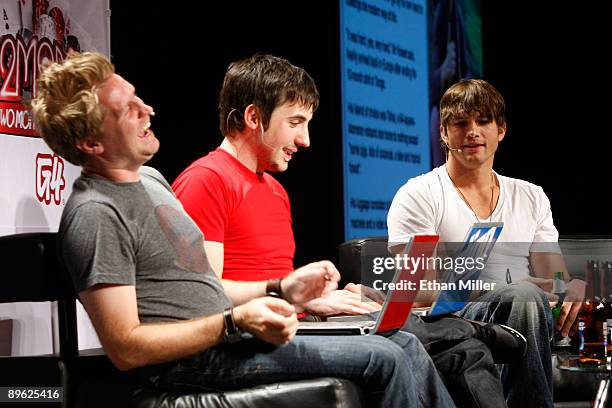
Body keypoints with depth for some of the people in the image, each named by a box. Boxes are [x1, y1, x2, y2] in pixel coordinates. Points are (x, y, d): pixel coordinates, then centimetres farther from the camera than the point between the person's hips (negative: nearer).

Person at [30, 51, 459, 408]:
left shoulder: (150, 179, 15)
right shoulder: (97, 214, -16)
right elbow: (125, 348, -21)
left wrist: (282, 289, 10)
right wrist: (235, 322, -23)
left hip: (226, 340, 10)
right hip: (195, 363, -10)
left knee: (405, 345, 5)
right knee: (382, 359, -14)